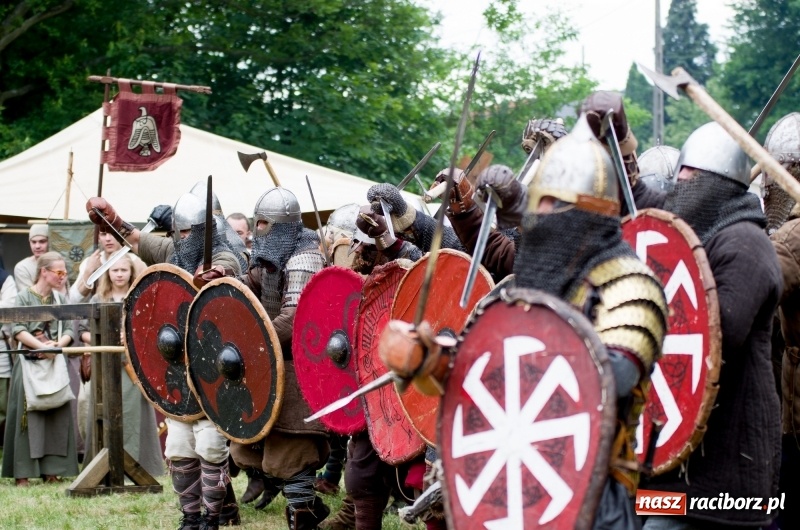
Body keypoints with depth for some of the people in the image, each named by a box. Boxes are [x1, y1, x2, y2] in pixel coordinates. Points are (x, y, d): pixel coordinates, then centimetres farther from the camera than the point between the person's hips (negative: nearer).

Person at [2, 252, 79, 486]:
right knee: (27, 415, -7)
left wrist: (57, 344, -13)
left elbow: (69, 330, 7)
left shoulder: (60, 300, 13)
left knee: (56, 416, 1)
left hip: (55, 363, 5)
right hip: (29, 363, -5)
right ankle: (22, 473, -5)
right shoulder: (24, 297, -2)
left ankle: (51, 471, 6)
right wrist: (42, 346, -21)